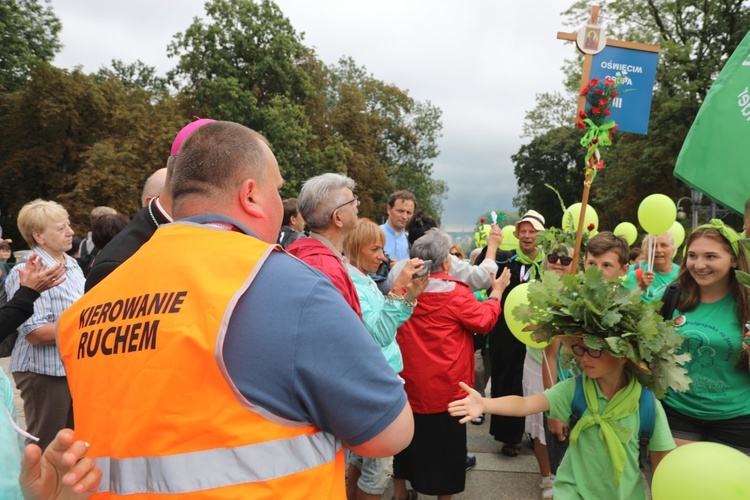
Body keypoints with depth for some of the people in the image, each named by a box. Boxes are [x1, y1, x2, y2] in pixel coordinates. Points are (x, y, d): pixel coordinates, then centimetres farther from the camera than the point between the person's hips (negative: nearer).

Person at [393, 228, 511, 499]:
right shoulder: (455, 293, -17)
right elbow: (485, 320, -9)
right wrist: (497, 291, 4)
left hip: (408, 383, 5)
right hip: (443, 386, -5)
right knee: (444, 444, 11)